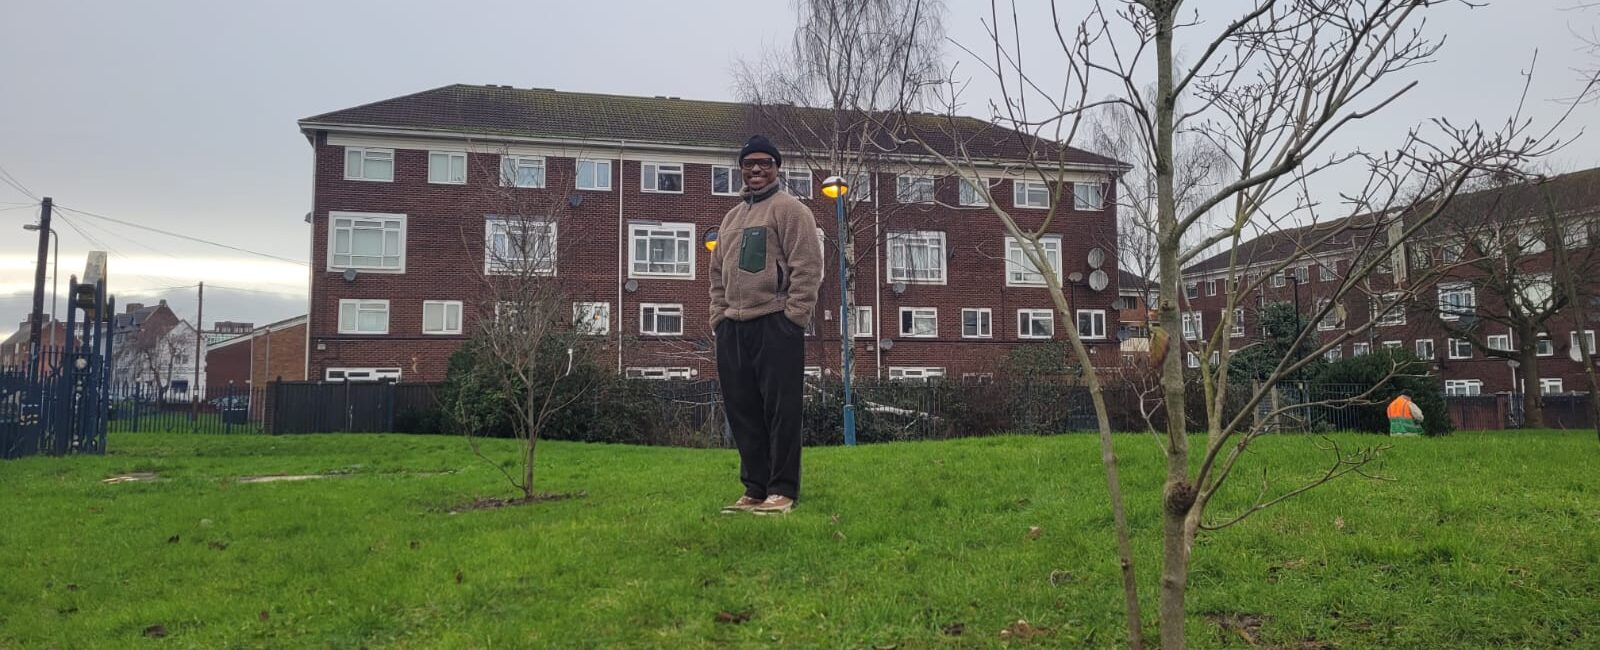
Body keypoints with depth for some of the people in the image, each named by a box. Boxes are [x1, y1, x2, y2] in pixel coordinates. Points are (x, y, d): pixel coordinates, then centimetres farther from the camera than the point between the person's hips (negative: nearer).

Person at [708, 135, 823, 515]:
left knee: (780, 411, -5)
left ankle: (782, 491, 0)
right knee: (743, 413, 8)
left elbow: (807, 268, -9)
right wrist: (718, 317, 13)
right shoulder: (731, 218, 22)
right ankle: (755, 490, 15)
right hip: (733, 328, 7)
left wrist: (794, 317, -14)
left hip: (775, 326, -7)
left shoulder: (789, 209, 0)